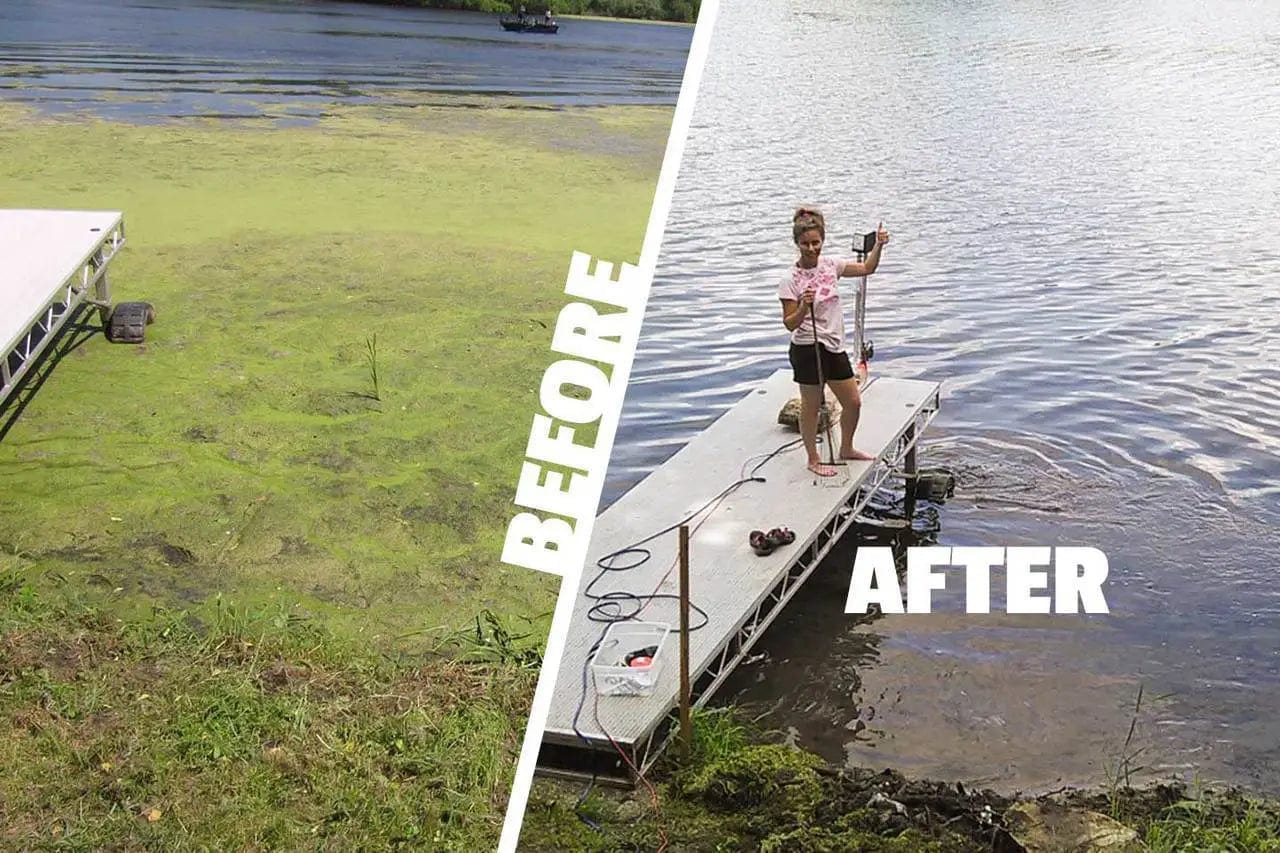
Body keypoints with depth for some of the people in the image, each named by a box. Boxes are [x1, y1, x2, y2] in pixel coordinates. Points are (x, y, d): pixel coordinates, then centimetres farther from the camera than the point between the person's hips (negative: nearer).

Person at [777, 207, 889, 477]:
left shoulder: (830, 264, 2)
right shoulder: (790, 280, -15)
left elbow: (866, 268, 13)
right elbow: (790, 324, -14)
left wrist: (878, 245, -2)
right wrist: (803, 307, -33)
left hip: (834, 346, 7)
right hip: (808, 349, -6)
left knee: (853, 402, 16)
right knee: (811, 406, 7)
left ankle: (846, 449, 38)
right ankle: (813, 460, 23)